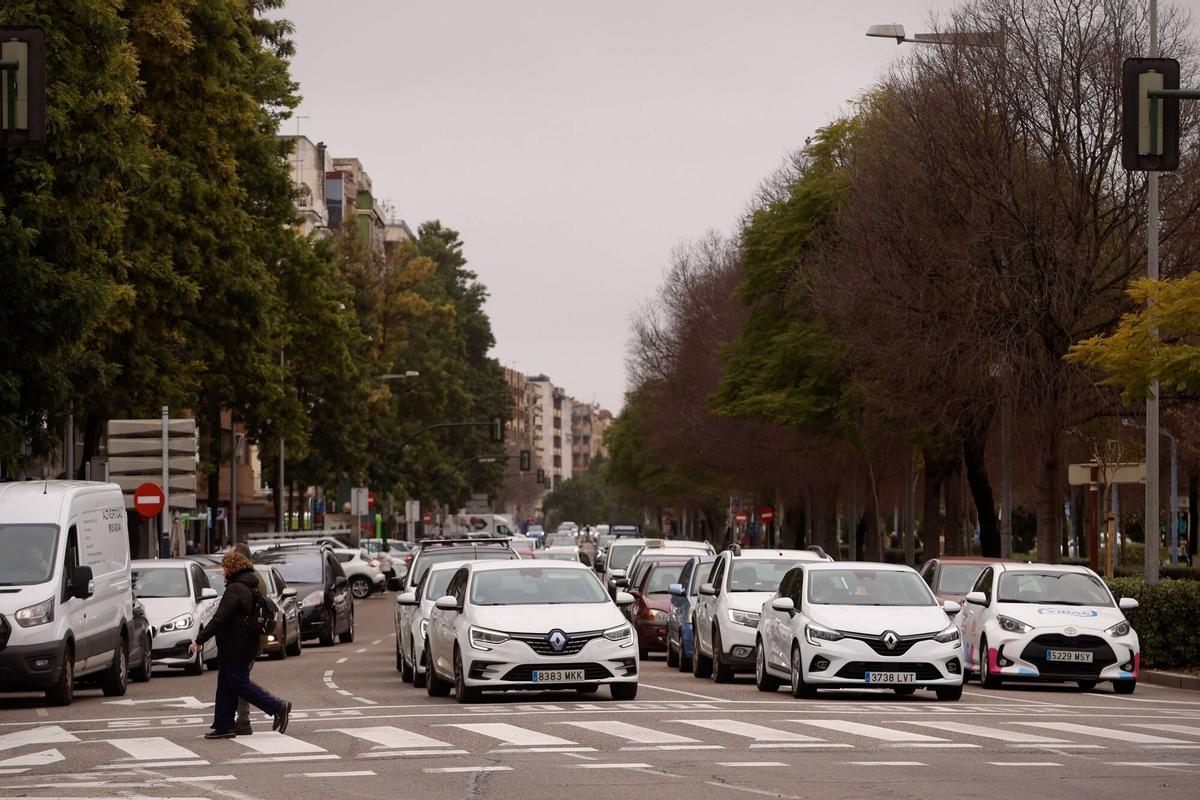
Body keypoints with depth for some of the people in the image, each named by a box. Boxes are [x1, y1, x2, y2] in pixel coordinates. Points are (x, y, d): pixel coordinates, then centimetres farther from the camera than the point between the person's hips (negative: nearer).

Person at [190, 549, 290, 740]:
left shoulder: (235, 589, -18)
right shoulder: (250, 588, 13)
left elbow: (219, 619, -23)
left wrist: (199, 640, -20)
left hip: (234, 649, -10)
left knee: (240, 684, -3)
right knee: (225, 687, 12)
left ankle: (278, 707, -3)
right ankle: (224, 726, 13)